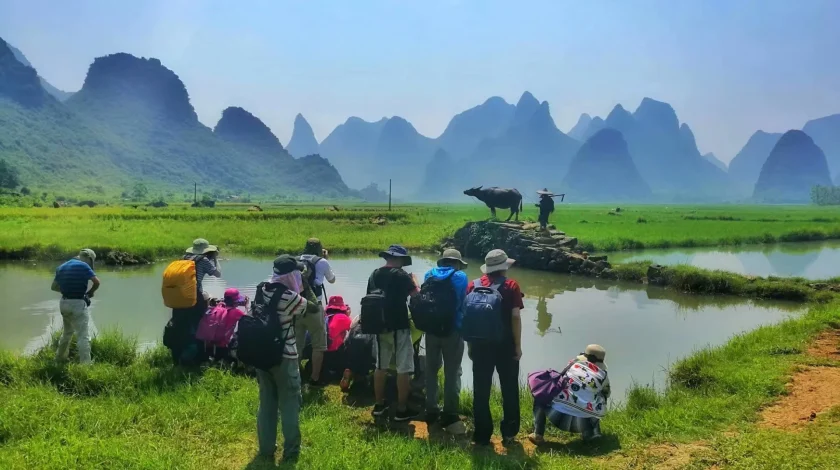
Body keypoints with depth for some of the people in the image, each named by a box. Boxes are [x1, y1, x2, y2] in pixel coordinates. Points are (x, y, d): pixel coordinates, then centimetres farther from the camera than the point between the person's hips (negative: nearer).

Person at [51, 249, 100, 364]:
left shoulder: (62, 267, 13)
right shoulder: (83, 266, -9)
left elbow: (54, 287, 19)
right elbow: (96, 282, -16)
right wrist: (90, 292, 1)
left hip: (64, 303, 8)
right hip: (78, 304, -8)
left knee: (67, 332, 28)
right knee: (83, 336, -6)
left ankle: (60, 357, 42)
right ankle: (85, 364, -9)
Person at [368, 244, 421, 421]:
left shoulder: (374, 275, 6)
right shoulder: (400, 275, -13)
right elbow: (417, 295, -12)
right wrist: (414, 280, 4)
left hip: (380, 326, 7)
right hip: (399, 327, -6)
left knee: (380, 366, 15)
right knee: (403, 369, 1)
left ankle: (379, 405, 23)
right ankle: (402, 410, 4)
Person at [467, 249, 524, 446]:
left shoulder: (473, 285, 2)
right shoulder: (511, 286, -8)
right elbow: (515, 317, -12)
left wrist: (470, 344, 11)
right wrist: (518, 345, -4)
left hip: (480, 345, 2)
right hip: (505, 345, -2)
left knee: (481, 391, 9)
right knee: (509, 390, 13)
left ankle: (482, 435, 13)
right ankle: (509, 433, 18)